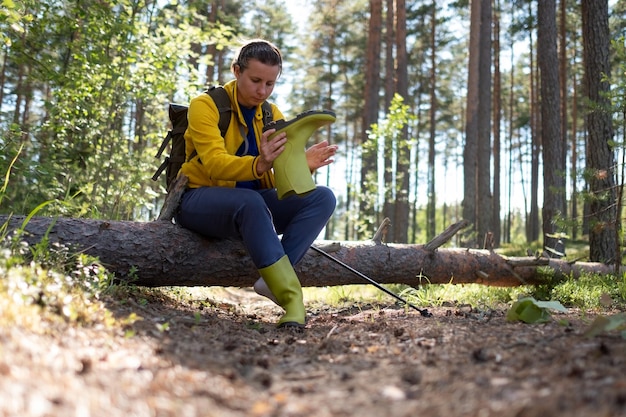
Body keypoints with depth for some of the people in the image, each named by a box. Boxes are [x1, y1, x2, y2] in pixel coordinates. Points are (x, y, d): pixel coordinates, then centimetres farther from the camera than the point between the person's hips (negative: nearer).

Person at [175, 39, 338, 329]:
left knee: (323, 198, -17)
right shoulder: (206, 106, -8)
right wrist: (259, 165, -43)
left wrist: (302, 166, -26)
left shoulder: (273, 115, 8)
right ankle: (292, 298, -38)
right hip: (199, 200, -5)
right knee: (250, 201, -39)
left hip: (252, 202, 6)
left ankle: (273, 280, -28)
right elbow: (214, 163, -24)